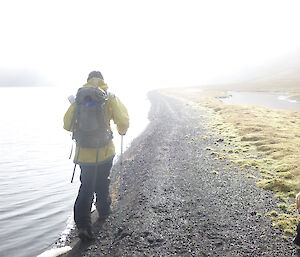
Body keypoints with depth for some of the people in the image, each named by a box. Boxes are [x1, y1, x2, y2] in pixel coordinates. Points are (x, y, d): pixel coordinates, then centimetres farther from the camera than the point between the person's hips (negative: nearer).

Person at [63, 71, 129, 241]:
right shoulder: (110, 99, -7)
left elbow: (68, 125, -1)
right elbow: (123, 120, -11)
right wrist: (122, 131, 12)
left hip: (84, 152, 0)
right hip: (105, 150, 0)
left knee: (86, 187, 8)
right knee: (103, 184, 22)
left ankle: (83, 224, -1)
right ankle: (104, 210, 41)